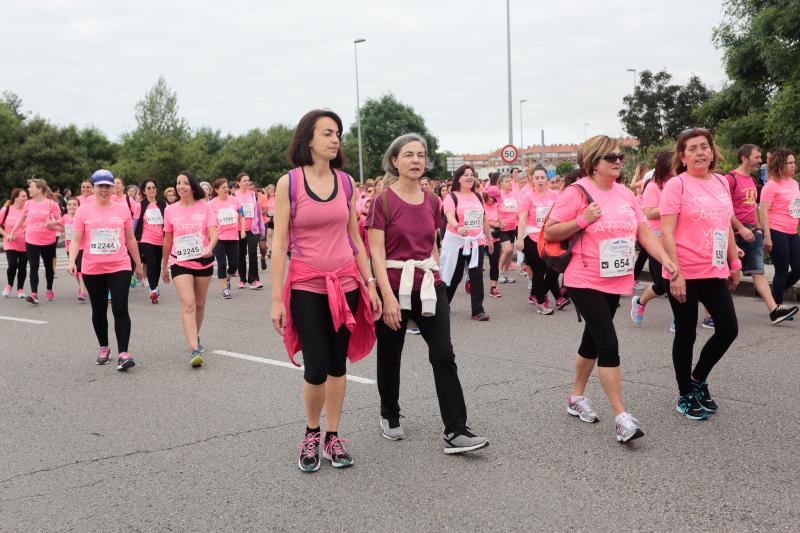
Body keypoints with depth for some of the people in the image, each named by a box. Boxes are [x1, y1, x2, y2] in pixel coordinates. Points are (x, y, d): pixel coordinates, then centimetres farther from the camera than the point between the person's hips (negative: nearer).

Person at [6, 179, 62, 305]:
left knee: (49, 266, 13)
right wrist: (12, 232, 19)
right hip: (31, 241, 2)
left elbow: (60, 220, -3)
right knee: (34, 267, -8)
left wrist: (53, 223, -24)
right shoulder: (28, 204, 2)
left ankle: (49, 290, 30)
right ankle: (34, 294, -15)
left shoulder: (51, 203, -8)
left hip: (49, 241, -2)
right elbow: (22, 218, 17)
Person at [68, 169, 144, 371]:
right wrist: (72, 261, -19)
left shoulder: (122, 208, 4)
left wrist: (138, 264, 15)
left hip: (120, 267, -1)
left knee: (120, 310, -11)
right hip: (92, 270, 1)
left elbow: (130, 239, 11)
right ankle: (103, 348, 29)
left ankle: (123, 353, -12)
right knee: (99, 311, 13)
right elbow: (76, 240, -2)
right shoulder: (84, 211, 0)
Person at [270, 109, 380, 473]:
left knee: (338, 364, 9)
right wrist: (276, 298, -10)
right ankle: (311, 433, 21)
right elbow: (279, 244, -7)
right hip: (306, 286, -3)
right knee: (316, 368, -5)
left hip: (346, 283, 3)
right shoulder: (288, 183, -6)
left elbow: (355, 239, 11)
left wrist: (369, 284, 7)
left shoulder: (346, 183, 4)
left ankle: (332, 437, 23)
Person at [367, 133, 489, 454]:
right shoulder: (383, 201, -8)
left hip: (428, 286, 3)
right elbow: (377, 253, -13)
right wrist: (388, 296, -20)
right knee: (390, 356, 12)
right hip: (393, 287, -3)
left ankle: (455, 432, -6)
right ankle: (389, 416, 35)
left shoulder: (432, 202, 6)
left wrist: (436, 279, 14)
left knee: (444, 355, -7)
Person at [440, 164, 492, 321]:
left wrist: (489, 238, 19)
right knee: (454, 276, 6)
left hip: (477, 241, 4)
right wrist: (458, 227, -42)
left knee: (477, 275, -3)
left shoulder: (478, 197, 10)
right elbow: (450, 216, -22)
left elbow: (484, 219, 18)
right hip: (457, 241, -4)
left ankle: (478, 310, 1)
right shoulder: (452, 197, -6)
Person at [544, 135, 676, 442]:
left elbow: (644, 233, 8)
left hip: (615, 281, 7)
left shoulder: (625, 193, 7)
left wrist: (665, 258, -7)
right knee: (609, 345, -12)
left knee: (593, 341, 18)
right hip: (585, 282, -7)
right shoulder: (577, 193, -12)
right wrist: (583, 220, -22)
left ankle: (577, 398, 35)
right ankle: (621, 417, -8)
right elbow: (549, 233, -11)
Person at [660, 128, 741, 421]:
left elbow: (727, 227, 18)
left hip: (715, 272, 6)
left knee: (728, 329, 6)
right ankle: (686, 397, 20)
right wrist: (675, 274, -19)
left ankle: (698, 380, 28)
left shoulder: (721, 182, 9)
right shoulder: (677, 185, -10)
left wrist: (734, 264, 16)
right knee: (686, 334, 5)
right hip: (685, 274, -6)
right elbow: (667, 233, -14)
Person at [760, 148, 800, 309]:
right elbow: (763, 211, -15)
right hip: (777, 232, -7)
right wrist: (767, 236, -18)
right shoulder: (772, 185, -11)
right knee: (782, 271, 0)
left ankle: (776, 295, 26)